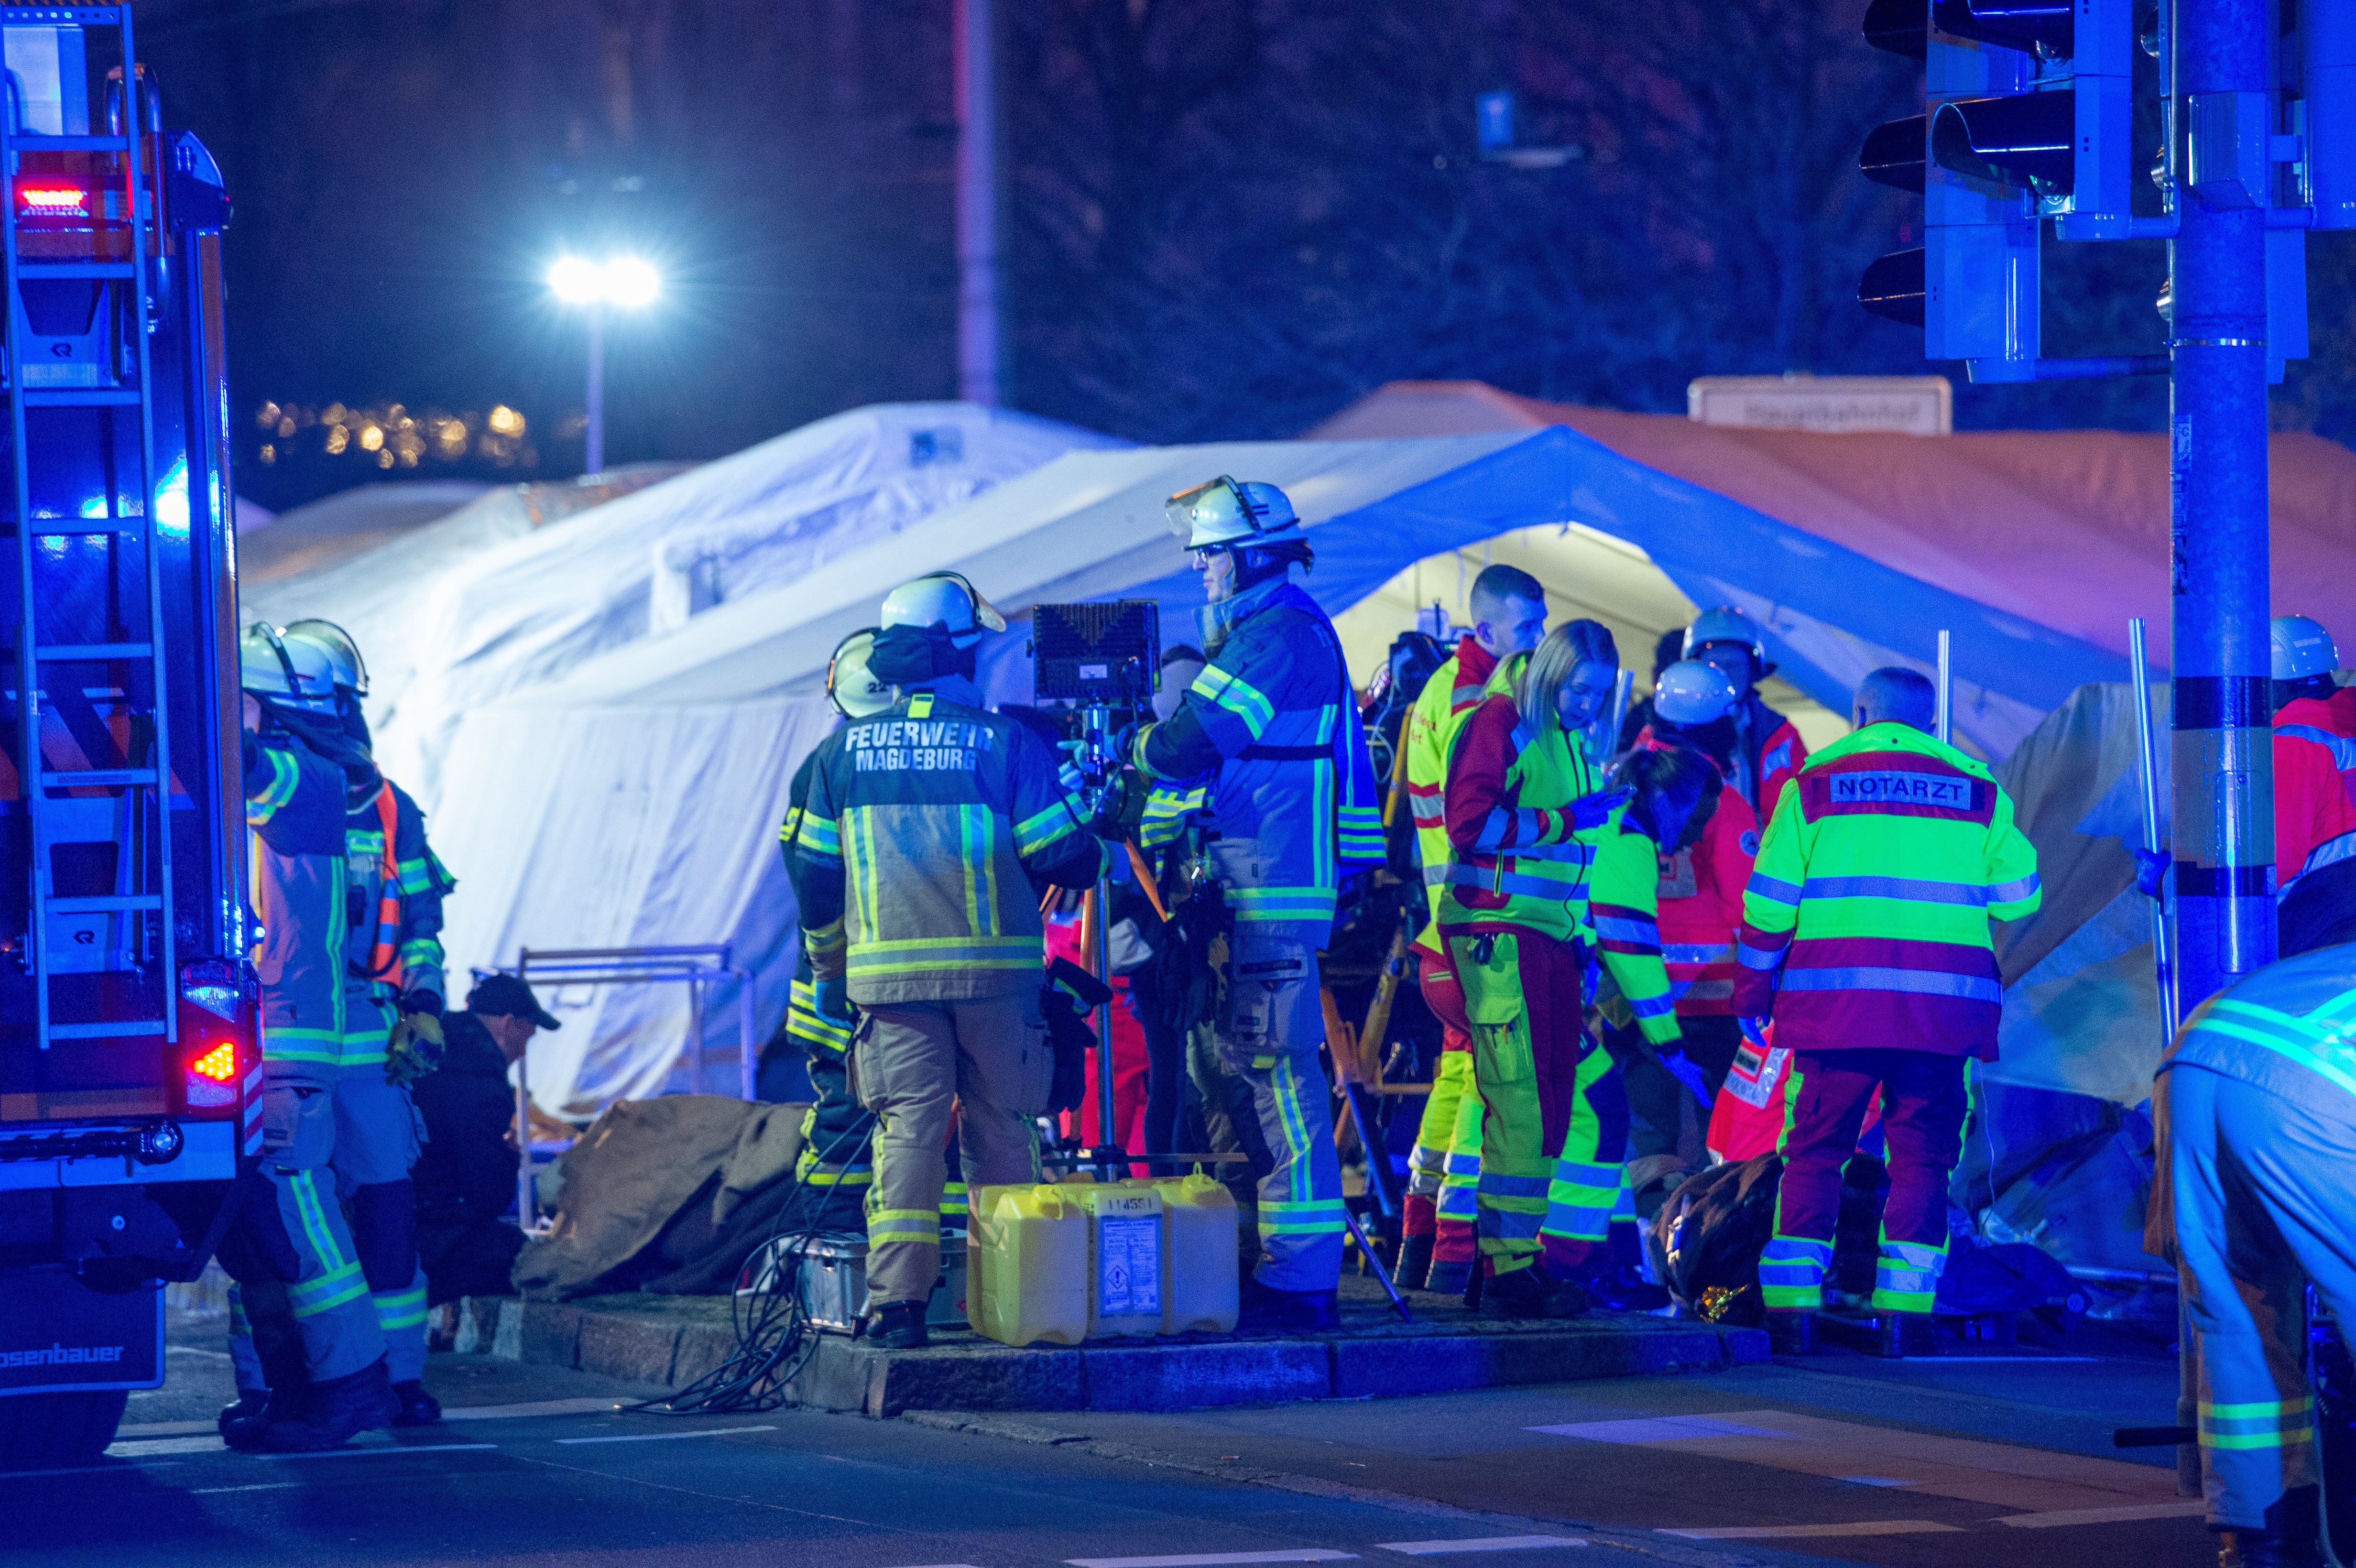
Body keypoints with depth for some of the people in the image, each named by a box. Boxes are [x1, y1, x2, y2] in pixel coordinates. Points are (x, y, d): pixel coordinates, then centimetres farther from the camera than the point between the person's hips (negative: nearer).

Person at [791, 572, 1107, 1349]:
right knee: (1000, 1128, 8)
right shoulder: (1006, 742, -3)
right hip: (994, 968, -1)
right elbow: (1062, 858, -3)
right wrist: (1099, 851, 20)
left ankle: (897, 1298, -10)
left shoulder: (844, 749, 6)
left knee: (908, 1126, 0)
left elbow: (812, 870, 10)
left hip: (889, 972, 2)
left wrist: (829, 964, 24)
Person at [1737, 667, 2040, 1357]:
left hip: (1836, 1006, -1)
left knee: (1814, 1151, 7)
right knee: (1921, 1156, 7)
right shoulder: (1976, 788, 9)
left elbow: (1769, 900, 4)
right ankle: (1903, 1311, 1)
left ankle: (1792, 1307, 1)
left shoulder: (1814, 782, 6)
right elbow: (2018, 894, 10)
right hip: (1942, 1009, 1)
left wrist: (1754, 986, 16)